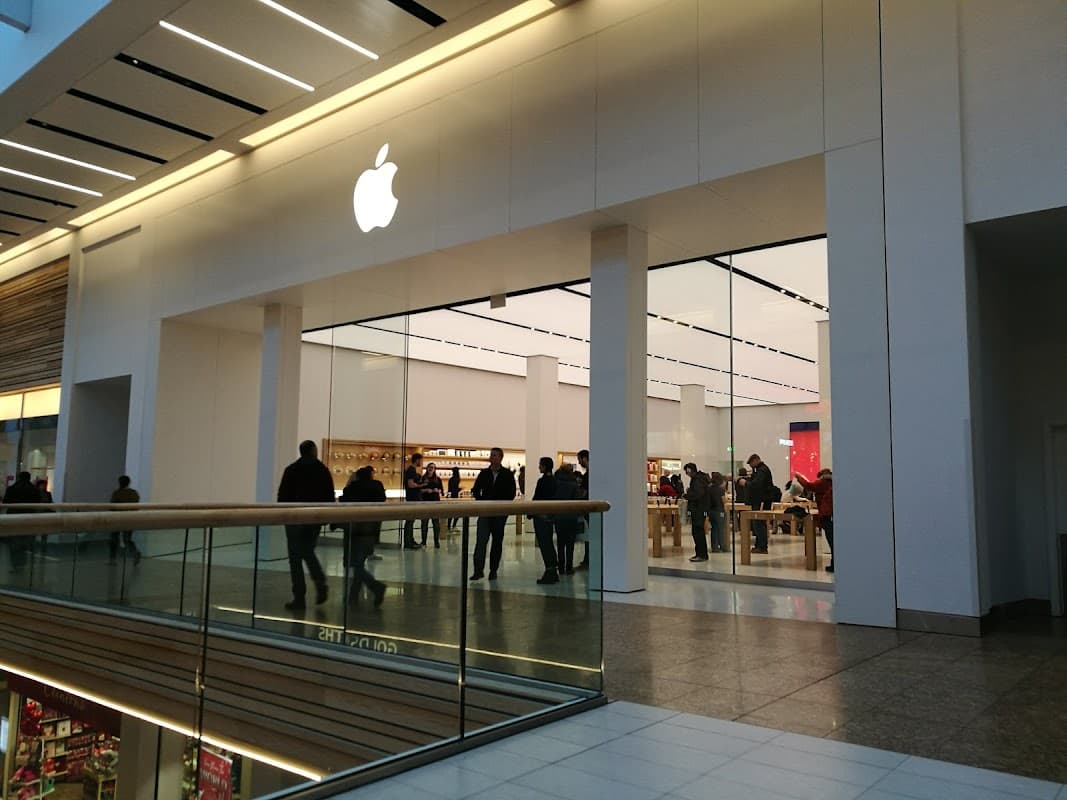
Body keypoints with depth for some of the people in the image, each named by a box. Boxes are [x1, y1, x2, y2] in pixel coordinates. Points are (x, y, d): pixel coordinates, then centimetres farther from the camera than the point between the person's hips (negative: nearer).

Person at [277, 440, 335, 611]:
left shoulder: (292, 470, -5)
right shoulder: (323, 470, 2)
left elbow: (283, 494, -5)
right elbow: (329, 496, 2)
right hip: (315, 520, 3)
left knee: (296, 558, 3)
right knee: (308, 553, 20)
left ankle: (299, 598, 2)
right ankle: (321, 585, 0)